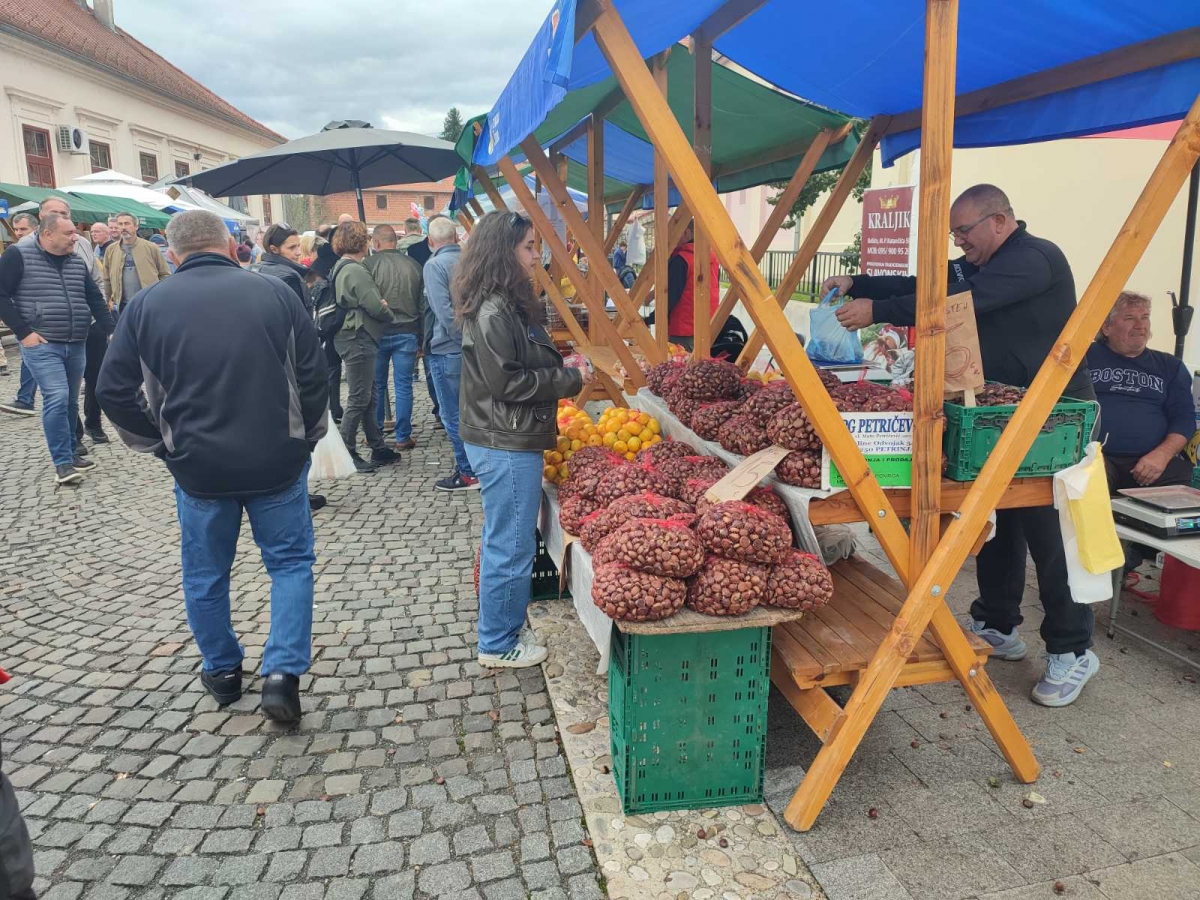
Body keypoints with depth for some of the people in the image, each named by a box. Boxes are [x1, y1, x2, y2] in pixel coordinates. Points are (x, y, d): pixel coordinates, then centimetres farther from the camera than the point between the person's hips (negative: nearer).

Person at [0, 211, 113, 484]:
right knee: (56, 398, -15)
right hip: (42, 345, -6)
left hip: (76, 345, 6)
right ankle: (62, 463, -8)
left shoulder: (77, 262, 11)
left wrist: (111, 331, 6)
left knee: (70, 401, 12)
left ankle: (71, 453, 25)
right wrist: (23, 332, -12)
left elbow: (95, 299, 17)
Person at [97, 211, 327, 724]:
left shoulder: (147, 305, -1)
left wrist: (159, 444, 12)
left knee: (206, 574, 19)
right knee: (290, 563, 13)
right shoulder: (275, 293, -3)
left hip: (198, 467, 1)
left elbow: (113, 391, 1)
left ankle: (222, 672, 33)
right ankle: (282, 672, 1)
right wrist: (306, 437, 10)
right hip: (277, 461, -1)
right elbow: (314, 376, -3)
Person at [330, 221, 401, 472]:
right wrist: (389, 314, 0)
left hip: (352, 338, 10)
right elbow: (376, 307, -19)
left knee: (368, 396, 15)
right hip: (357, 340, -10)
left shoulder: (340, 269, 14)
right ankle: (347, 453, 3)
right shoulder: (355, 271, -17)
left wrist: (382, 306, -1)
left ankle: (378, 448, 22)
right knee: (358, 399, -3)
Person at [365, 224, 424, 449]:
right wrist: (421, 337, 15)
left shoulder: (369, 264, -8)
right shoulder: (413, 265, 2)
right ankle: (403, 437, 7)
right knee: (403, 386, 4)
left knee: (377, 385, 12)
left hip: (378, 333, -1)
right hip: (407, 333, 1)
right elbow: (422, 303, 8)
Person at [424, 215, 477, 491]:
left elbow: (444, 311, -21)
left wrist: (464, 339, -13)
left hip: (447, 350, -7)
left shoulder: (435, 265, -12)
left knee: (452, 415, 3)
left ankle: (468, 473, 7)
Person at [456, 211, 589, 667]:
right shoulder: (492, 313, -19)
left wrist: (564, 373, 6)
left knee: (502, 540, 20)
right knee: (511, 547, 1)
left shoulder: (509, 305, 12)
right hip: (507, 446, -10)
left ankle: (500, 628, 36)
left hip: (508, 442, 10)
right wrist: (568, 380, -14)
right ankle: (499, 645, 16)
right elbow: (506, 382, -22)